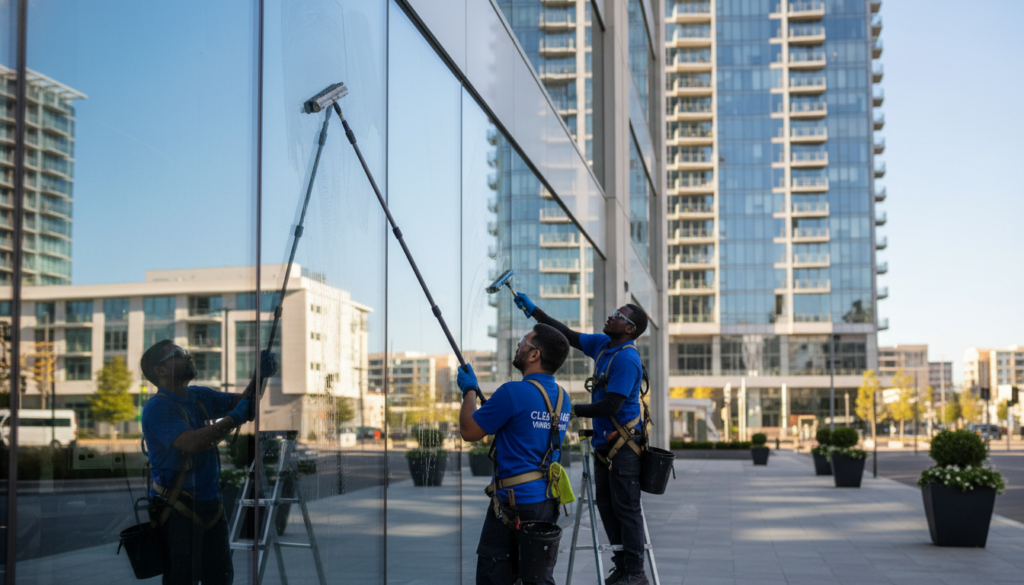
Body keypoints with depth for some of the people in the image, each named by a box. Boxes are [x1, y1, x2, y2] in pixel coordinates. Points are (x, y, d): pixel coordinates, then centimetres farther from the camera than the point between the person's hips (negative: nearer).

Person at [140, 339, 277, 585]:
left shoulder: (200, 397, 12)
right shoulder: (157, 408, -14)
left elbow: (243, 401, 13)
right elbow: (191, 443, -29)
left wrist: (260, 376, -5)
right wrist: (233, 419, -21)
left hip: (210, 506, 8)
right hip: (179, 510, -8)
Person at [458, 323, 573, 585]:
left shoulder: (514, 392, -17)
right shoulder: (563, 398, 8)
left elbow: (469, 431, -8)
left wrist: (469, 391, 7)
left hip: (514, 503, -8)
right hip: (549, 503, 8)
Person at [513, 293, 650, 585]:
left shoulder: (627, 358, -17)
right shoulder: (602, 345, 10)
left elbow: (611, 405, -22)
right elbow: (569, 336, 20)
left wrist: (573, 411, -14)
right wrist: (533, 310, 17)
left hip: (624, 445, -9)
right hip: (604, 444, 9)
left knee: (626, 508, -6)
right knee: (606, 506, 10)